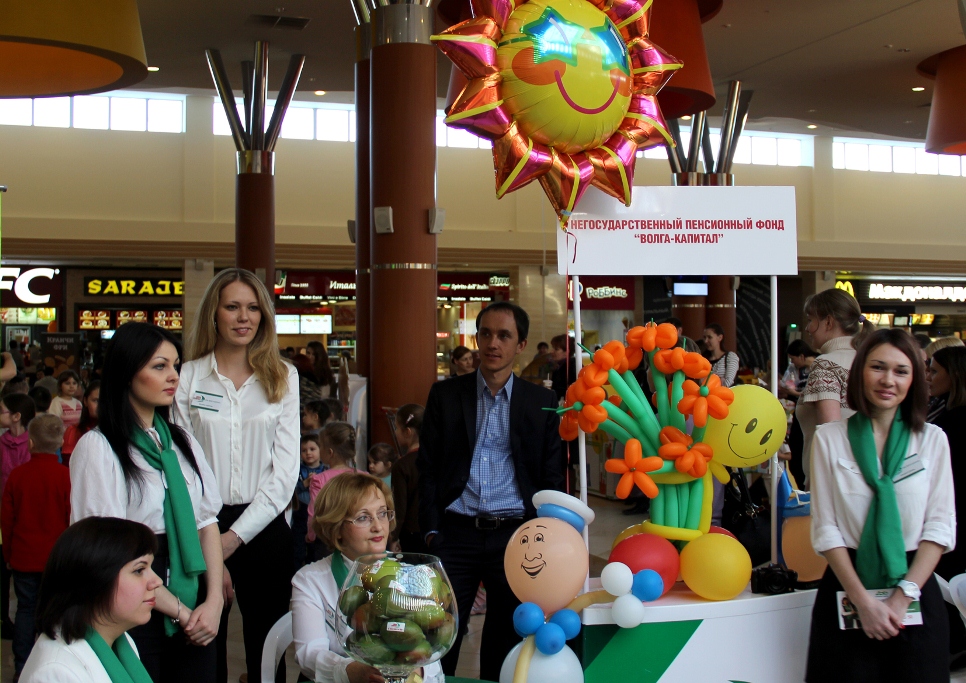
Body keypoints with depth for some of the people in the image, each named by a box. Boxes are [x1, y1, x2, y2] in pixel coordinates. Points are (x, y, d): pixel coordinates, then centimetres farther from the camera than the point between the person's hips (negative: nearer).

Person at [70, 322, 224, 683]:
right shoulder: (98, 447, -9)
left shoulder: (182, 440, 11)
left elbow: (207, 521, 6)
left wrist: (214, 600, -7)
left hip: (195, 610, 5)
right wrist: (179, 611, -11)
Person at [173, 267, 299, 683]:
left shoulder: (283, 378, 4)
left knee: (265, 648, 7)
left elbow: (286, 469, 0)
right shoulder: (189, 377, 3)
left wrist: (236, 535, -8)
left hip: (263, 529, 1)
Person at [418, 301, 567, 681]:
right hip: (455, 534, 0)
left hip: (515, 535, 1)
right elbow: (427, 467, 4)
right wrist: (431, 528, -3)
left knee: (506, 639, 11)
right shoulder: (445, 395, 4)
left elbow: (552, 475, 5)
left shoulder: (542, 402, 4)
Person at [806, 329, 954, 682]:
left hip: (915, 590, 1)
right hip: (847, 587, -1)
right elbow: (825, 528, -4)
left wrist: (903, 595, -10)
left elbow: (941, 526, 0)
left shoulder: (932, 440, 3)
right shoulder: (829, 438, -1)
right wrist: (863, 600, -12)